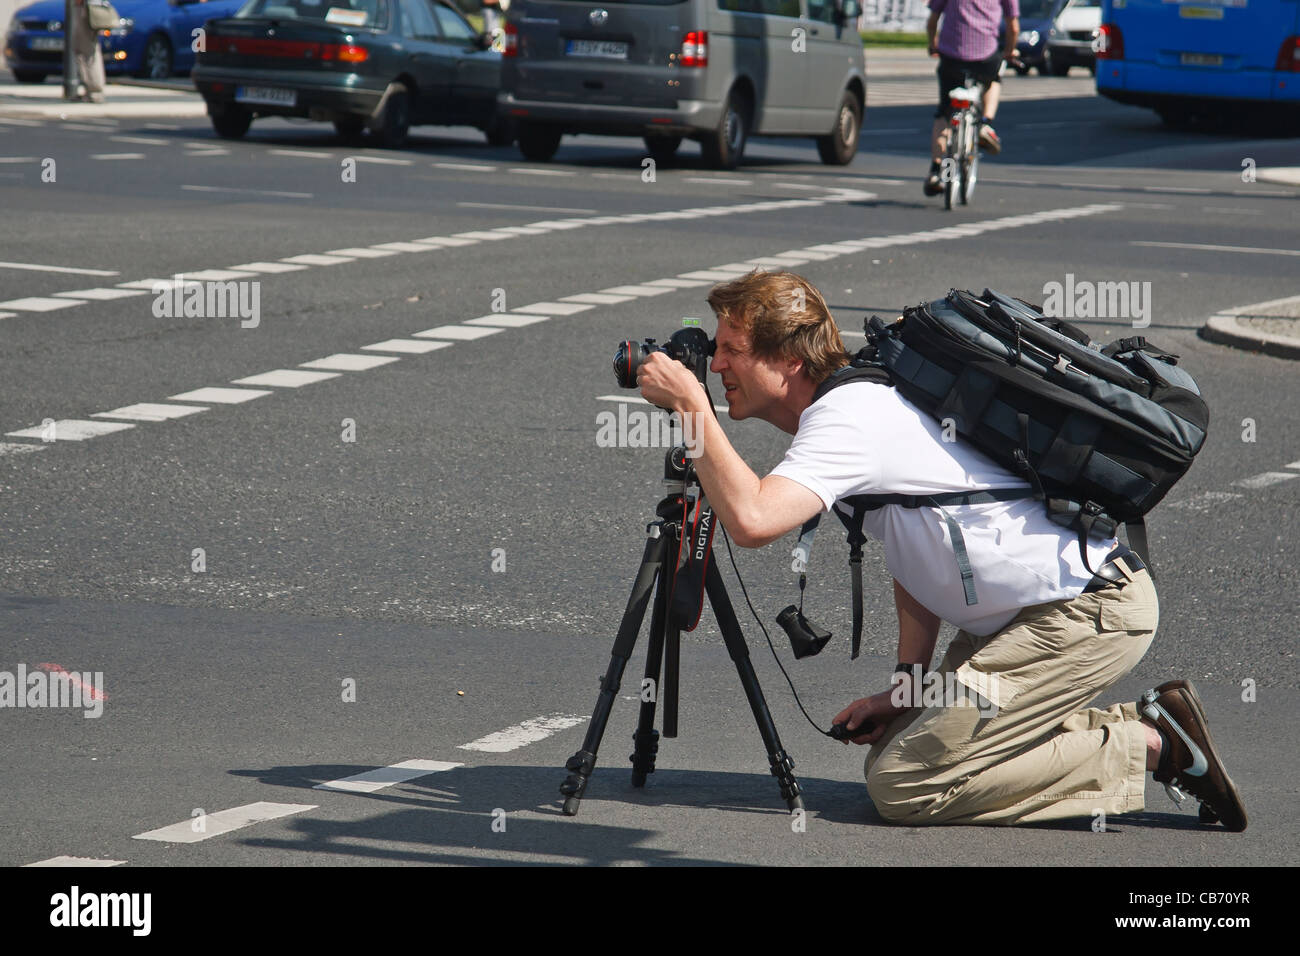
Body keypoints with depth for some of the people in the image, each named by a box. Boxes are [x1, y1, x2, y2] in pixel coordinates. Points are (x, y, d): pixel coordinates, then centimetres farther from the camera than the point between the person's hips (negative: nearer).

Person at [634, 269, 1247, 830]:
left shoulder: (846, 417, -17)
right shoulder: (855, 405, 14)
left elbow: (752, 520, -34)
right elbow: (918, 562, 20)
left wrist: (690, 404, -23)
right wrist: (908, 686, 10)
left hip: (1089, 614, -10)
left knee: (900, 786, -12)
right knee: (897, 746, 12)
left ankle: (1150, 748, -5)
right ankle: (1146, 723, 13)